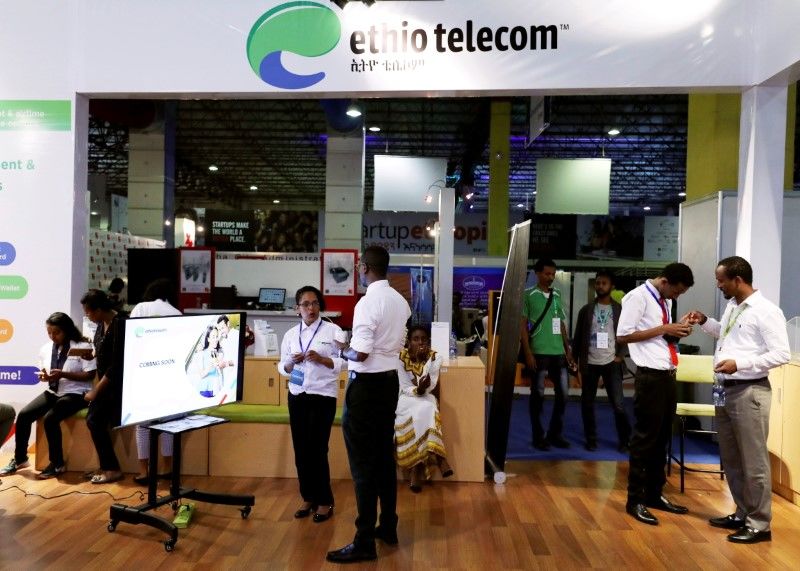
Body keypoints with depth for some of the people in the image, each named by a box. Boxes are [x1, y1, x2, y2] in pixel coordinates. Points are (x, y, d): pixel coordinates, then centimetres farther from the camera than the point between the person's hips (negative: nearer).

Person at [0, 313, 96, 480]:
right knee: (23, 415, -12)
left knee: (50, 419, -27)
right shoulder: (46, 348, 7)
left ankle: (57, 464, -9)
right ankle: (19, 459, 9)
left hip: (75, 394, -6)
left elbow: (90, 375, -15)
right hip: (52, 392, 7)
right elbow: (44, 374, 17)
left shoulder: (83, 347, -13)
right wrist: (44, 376, -8)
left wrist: (63, 374, -24)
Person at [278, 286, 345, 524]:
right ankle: (308, 498, 25)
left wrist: (321, 359, -19)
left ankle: (324, 501, 15)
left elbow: (343, 363, -6)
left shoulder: (333, 330, -4)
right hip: (297, 396, 4)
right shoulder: (291, 334, 7)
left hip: (323, 396, -4)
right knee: (300, 450, 8)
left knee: (317, 449, -1)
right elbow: (282, 367, 10)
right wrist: (291, 363, -10)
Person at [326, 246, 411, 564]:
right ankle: (388, 527, 30)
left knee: (363, 462, 0)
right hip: (390, 380, 8)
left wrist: (344, 351, -4)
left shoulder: (368, 302, -19)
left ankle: (364, 542, 8)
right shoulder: (400, 301, 6)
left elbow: (361, 354, -23)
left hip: (366, 384, -8)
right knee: (385, 456, 18)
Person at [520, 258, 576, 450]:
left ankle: (555, 433, 21)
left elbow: (562, 324, 16)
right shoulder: (529, 295, -2)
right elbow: (522, 325, -4)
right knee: (538, 394, 3)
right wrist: (528, 353, -10)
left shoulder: (557, 295, 12)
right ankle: (538, 436, 14)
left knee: (563, 393, 7)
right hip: (539, 352, -5)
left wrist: (568, 350, 11)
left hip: (558, 352, 5)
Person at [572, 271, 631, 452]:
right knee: (587, 404, 7)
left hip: (611, 363, -1)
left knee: (618, 405, -4)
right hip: (589, 363, 2)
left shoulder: (620, 310, 3)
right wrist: (575, 360, 2)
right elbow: (578, 337, 6)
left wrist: (620, 356, -6)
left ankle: (624, 440, 11)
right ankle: (591, 439, 19)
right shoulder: (586, 310, 5)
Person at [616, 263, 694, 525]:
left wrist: (677, 332, 1)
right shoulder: (638, 296, -10)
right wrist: (663, 329, -17)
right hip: (650, 376, -8)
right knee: (645, 437, -1)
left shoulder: (665, 301, 15)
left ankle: (655, 494, 28)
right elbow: (623, 335, -16)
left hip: (668, 375, 8)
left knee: (662, 437, 15)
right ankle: (635, 499, 10)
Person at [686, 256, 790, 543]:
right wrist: (705, 322, 14)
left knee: (753, 461, 2)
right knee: (731, 458, 17)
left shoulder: (766, 311, -14)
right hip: (726, 389, 9)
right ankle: (743, 514, 32)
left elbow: (782, 354, -17)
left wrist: (740, 363, -23)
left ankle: (759, 524, 16)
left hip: (750, 392, -9)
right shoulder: (732, 305, 11)